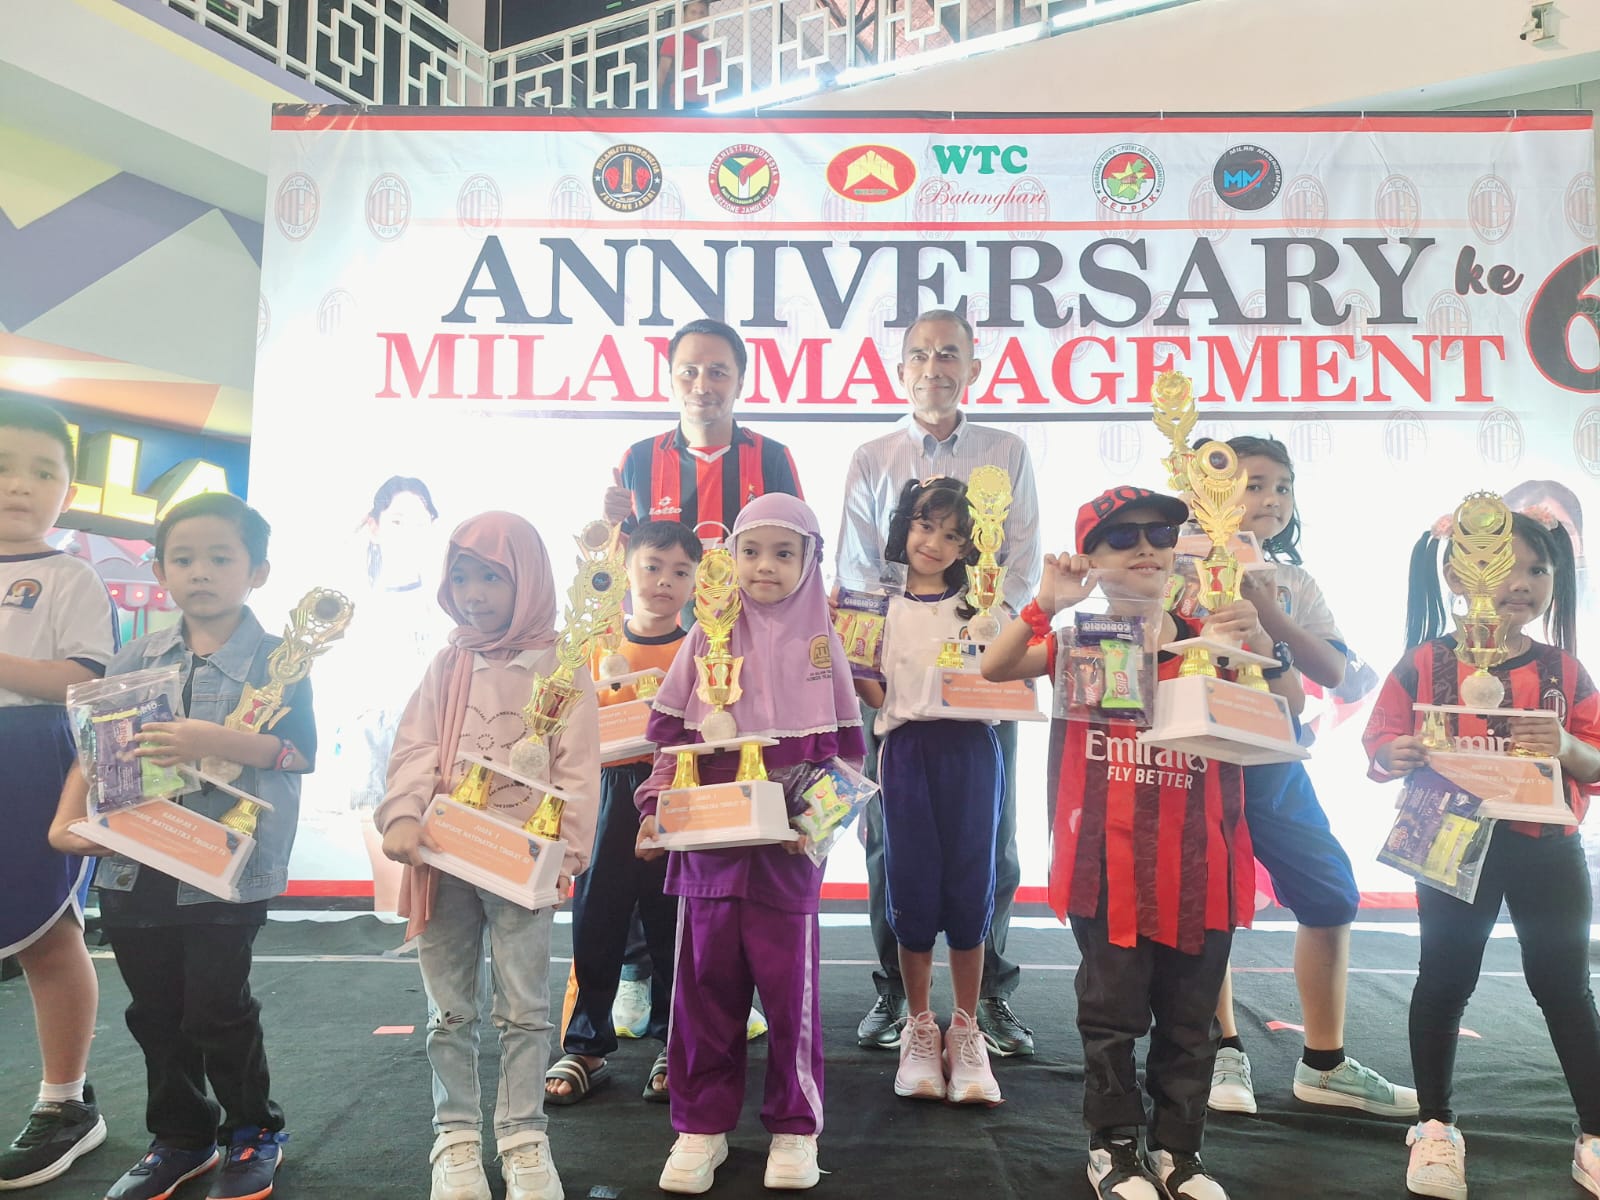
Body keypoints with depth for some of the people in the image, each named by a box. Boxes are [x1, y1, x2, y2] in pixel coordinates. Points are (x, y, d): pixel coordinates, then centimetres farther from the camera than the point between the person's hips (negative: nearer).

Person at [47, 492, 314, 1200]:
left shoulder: (275, 659, -6)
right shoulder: (136, 660, 8)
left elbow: (300, 753, -14)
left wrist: (215, 741, -26)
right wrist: (68, 821, -2)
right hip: (133, 871, 5)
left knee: (217, 1010, 3)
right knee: (155, 1011, 16)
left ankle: (255, 1132, 26)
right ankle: (181, 1139, 35)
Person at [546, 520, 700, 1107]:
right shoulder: (597, 645, 5)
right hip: (611, 794, 1)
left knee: (673, 923, 7)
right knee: (594, 921, 6)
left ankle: (674, 1046, 23)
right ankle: (585, 1046, 21)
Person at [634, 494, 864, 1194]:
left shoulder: (820, 642, 3)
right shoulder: (708, 637, 5)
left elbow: (844, 751, 4)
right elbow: (672, 737, 5)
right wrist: (658, 809, -6)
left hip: (788, 850, -1)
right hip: (708, 845, 1)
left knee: (790, 983, 7)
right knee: (705, 985, 9)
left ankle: (794, 1127, 25)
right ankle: (701, 1124, 25)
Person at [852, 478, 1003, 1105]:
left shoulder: (980, 605, 7)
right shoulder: (878, 606, 8)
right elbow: (875, 695, 3)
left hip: (970, 751, 0)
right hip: (907, 751, 0)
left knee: (968, 886, 3)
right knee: (912, 888, 4)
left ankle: (965, 1030, 19)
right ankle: (919, 1028, 21)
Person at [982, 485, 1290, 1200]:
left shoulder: (1208, 642, 6)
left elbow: (1290, 706, -1)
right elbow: (994, 669, -15)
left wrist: (1259, 644, -20)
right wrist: (1044, 604, -28)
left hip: (1198, 861, 3)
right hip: (1108, 861, -2)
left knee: (1188, 1018, 13)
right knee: (1113, 1012, 7)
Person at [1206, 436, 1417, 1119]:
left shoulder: (1294, 582, 10)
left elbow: (1333, 671, -2)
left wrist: (1270, 616, -13)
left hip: (1273, 760, 4)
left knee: (1332, 896, 4)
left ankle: (1323, 1065, 20)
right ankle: (1226, 1051, 23)